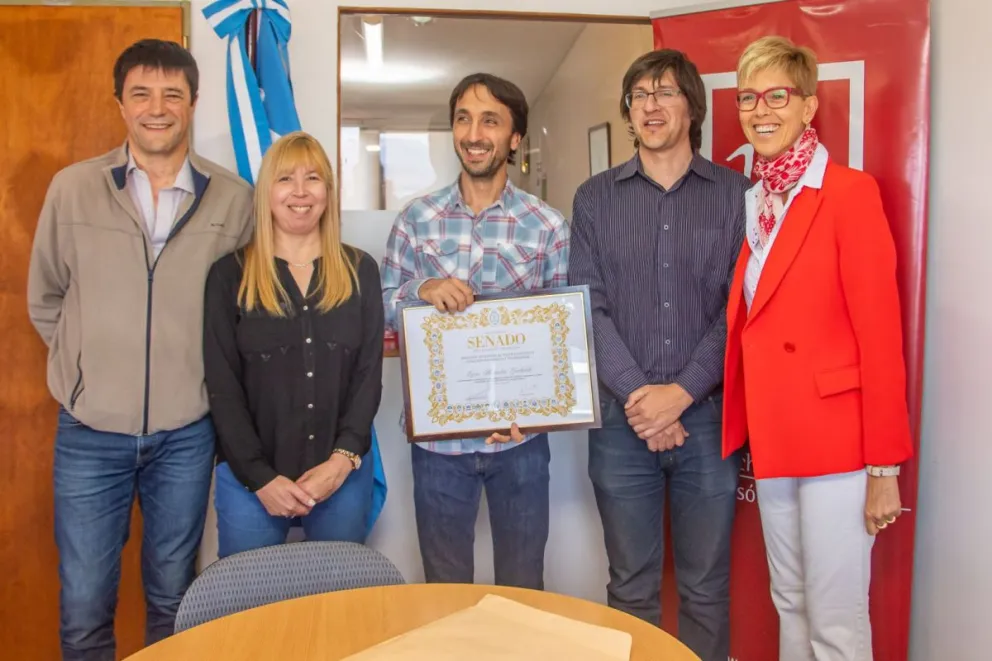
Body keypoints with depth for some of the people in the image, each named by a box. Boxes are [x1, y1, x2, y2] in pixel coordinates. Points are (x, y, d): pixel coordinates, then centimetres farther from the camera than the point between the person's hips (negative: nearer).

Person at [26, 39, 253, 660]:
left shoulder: (233, 198, -4)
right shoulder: (72, 188, -2)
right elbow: (45, 298, 9)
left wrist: (200, 370, 3)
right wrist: (90, 362, 6)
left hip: (185, 432, 0)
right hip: (90, 429, 0)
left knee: (173, 601, 16)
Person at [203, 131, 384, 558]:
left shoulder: (360, 271, 3)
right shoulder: (230, 275, -2)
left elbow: (369, 374, 1)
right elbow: (222, 386, -4)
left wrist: (342, 460, -10)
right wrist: (261, 477, -11)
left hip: (343, 473, 2)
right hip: (250, 477, -1)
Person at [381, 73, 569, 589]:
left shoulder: (547, 226, -1)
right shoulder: (416, 219, 2)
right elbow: (380, 309, 4)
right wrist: (421, 288, -18)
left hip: (519, 436, 0)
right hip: (437, 436, 1)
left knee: (522, 592, 15)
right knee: (444, 594, 17)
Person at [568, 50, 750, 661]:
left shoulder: (737, 193, 4)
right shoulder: (595, 198, 7)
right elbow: (588, 306, -1)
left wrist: (682, 392, -13)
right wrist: (636, 393, -12)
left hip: (707, 416, 0)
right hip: (622, 420, 1)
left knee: (706, 588, 11)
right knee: (631, 587, 12)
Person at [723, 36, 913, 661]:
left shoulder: (850, 192, -10)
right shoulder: (754, 199, 11)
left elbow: (881, 334, -13)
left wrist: (885, 467, -13)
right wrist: (747, 433, 8)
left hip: (836, 436, -6)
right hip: (773, 435, 7)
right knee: (791, 604, 18)